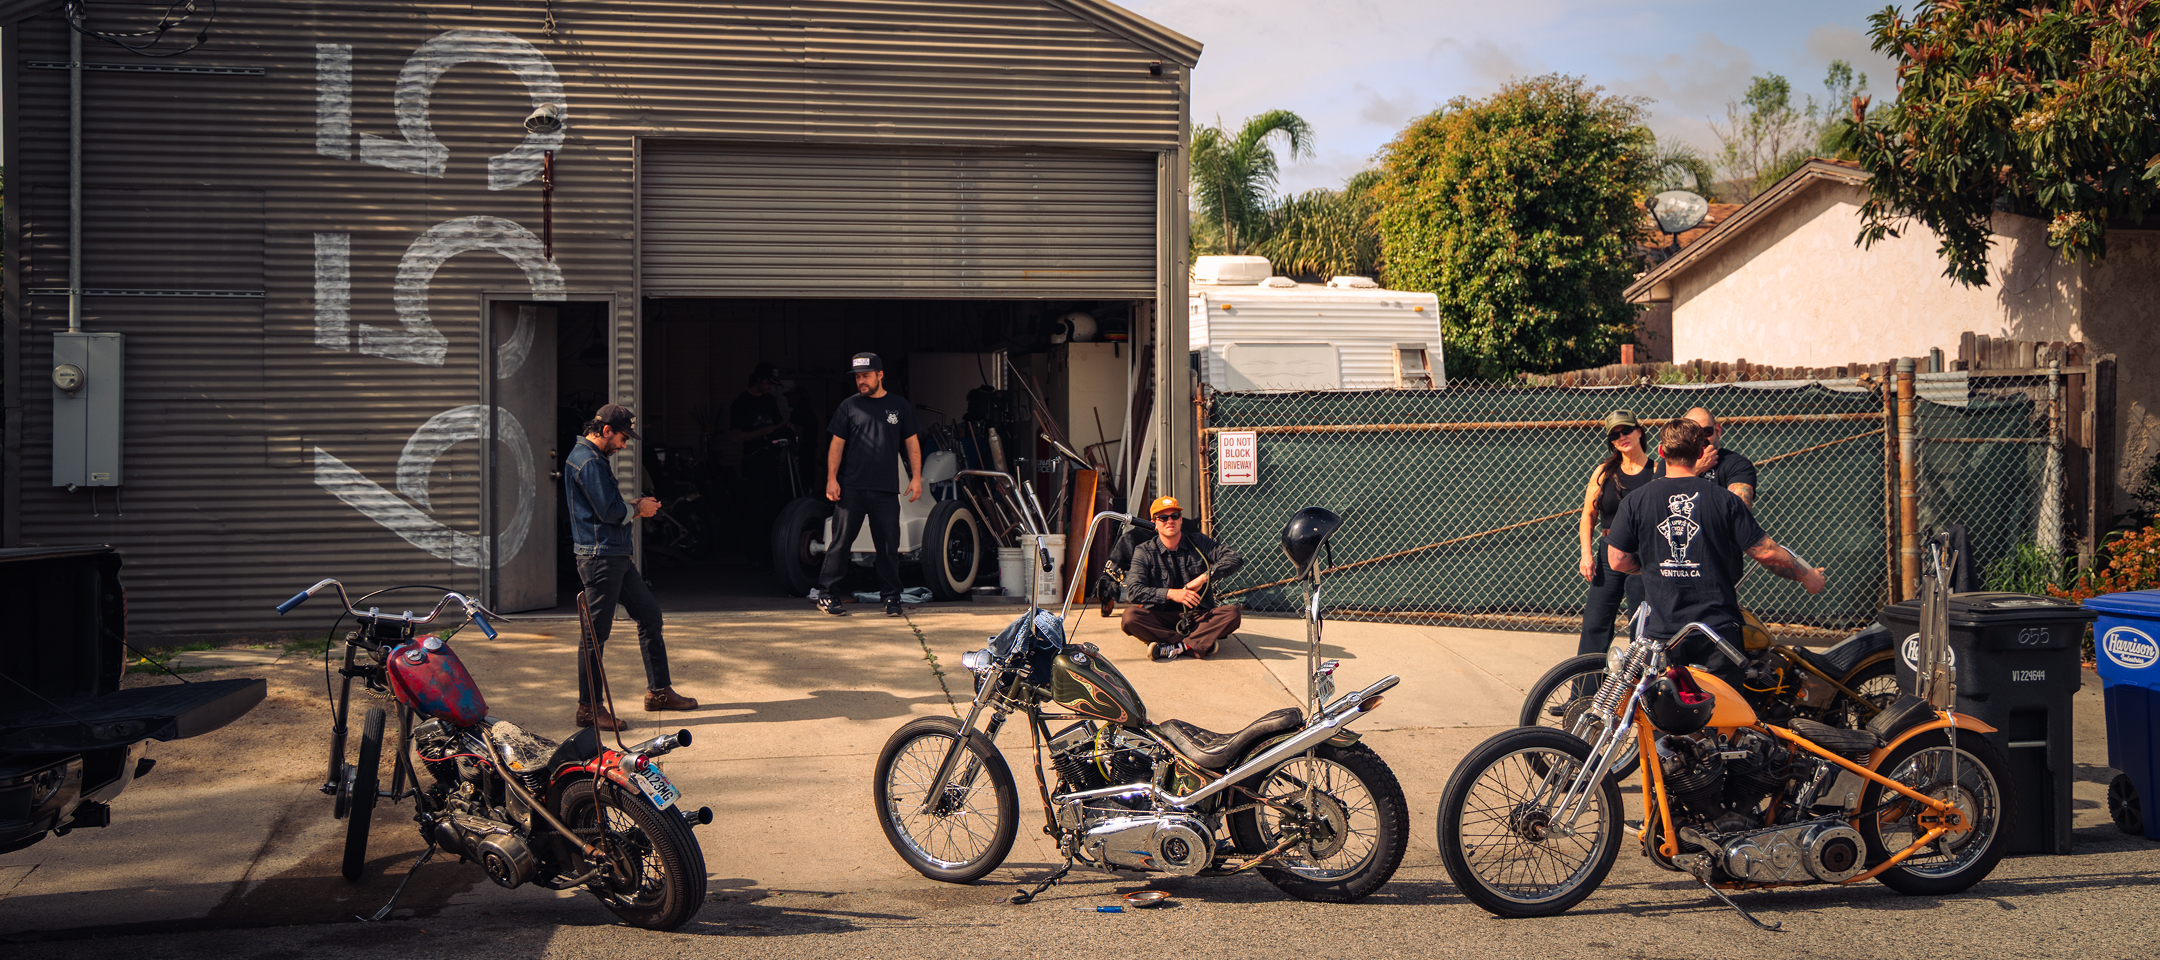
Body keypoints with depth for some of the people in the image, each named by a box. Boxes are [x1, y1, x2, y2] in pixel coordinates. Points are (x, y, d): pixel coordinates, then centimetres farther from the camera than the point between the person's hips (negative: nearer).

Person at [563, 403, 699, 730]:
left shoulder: (590, 457, 18)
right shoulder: (588, 462, -16)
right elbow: (610, 511, -21)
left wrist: (634, 504, 10)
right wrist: (638, 509, -3)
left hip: (616, 556, 11)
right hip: (599, 556, -11)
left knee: (650, 614, 14)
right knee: (597, 632, -5)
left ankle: (658, 691, 22)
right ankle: (589, 708, 2)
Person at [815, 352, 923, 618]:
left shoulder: (900, 406, 10)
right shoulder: (849, 406, 7)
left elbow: (912, 443, 12)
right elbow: (837, 444, 6)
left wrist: (916, 477, 3)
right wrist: (831, 479, -3)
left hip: (886, 489, 1)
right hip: (851, 488, -1)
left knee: (889, 544, 3)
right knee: (840, 541, -2)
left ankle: (891, 597, 13)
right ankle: (827, 594, 5)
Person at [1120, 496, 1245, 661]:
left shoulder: (1198, 542, 7)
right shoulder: (1144, 552, 3)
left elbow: (1235, 559, -5)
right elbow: (1134, 592, -10)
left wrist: (1204, 578, -17)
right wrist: (1171, 594, -20)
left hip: (1199, 617, 1)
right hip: (1160, 619, -1)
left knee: (1233, 613, -27)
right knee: (1130, 616, -31)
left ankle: (1178, 647, -33)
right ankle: (1195, 644, -31)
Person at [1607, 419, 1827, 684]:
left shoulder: (1635, 502, -3)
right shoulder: (1725, 500, -4)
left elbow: (1618, 560, -1)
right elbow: (1766, 552, -2)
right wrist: (1807, 576, 14)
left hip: (1664, 630, 0)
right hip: (1718, 629, 0)